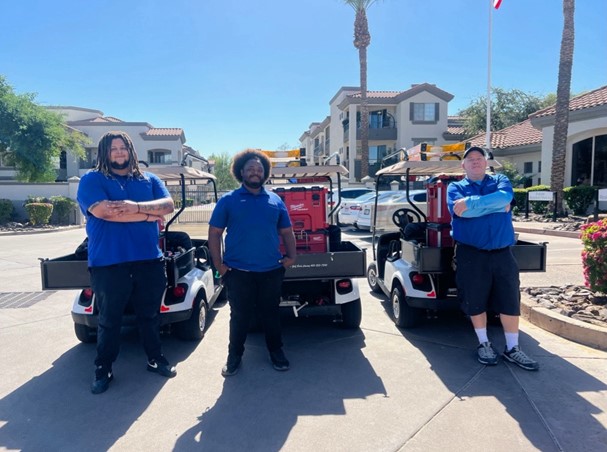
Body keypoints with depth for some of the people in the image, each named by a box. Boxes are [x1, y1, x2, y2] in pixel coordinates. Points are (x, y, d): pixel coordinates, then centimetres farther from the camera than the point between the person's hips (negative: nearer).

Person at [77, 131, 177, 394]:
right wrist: (148, 216, -12)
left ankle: (155, 359, 34)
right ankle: (103, 370, 27)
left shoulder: (149, 180, 11)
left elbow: (168, 205, -4)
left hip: (149, 260, 3)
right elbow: (103, 211, -18)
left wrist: (137, 207, -21)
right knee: (109, 320, 10)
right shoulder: (91, 180, -1)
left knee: (150, 315, 16)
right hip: (108, 263, -3)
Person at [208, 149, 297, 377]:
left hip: (271, 271, 2)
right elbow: (214, 233, 0)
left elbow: (287, 232, 13)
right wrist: (218, 264, -7)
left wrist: (291, 256, 0)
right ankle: (234, 356, 27)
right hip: (238, 272, -2)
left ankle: (276, 352, 31)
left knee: (271, 314, 14)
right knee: (240, 316, 9)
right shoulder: (228, 200, 1)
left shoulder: (275, 200, 9)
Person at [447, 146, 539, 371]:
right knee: (475, 301, 7)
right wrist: (497, 206, -12)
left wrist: (471, 203, -19)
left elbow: (506, 196, -14)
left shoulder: (500, 180, 11)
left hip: (502, 252, 2)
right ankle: (484, 344, 25)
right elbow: (461, 211, -15)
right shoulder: (455, 187, 6)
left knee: (510, 300, 7)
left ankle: (512, 348, 21)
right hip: (470, 254, -2)